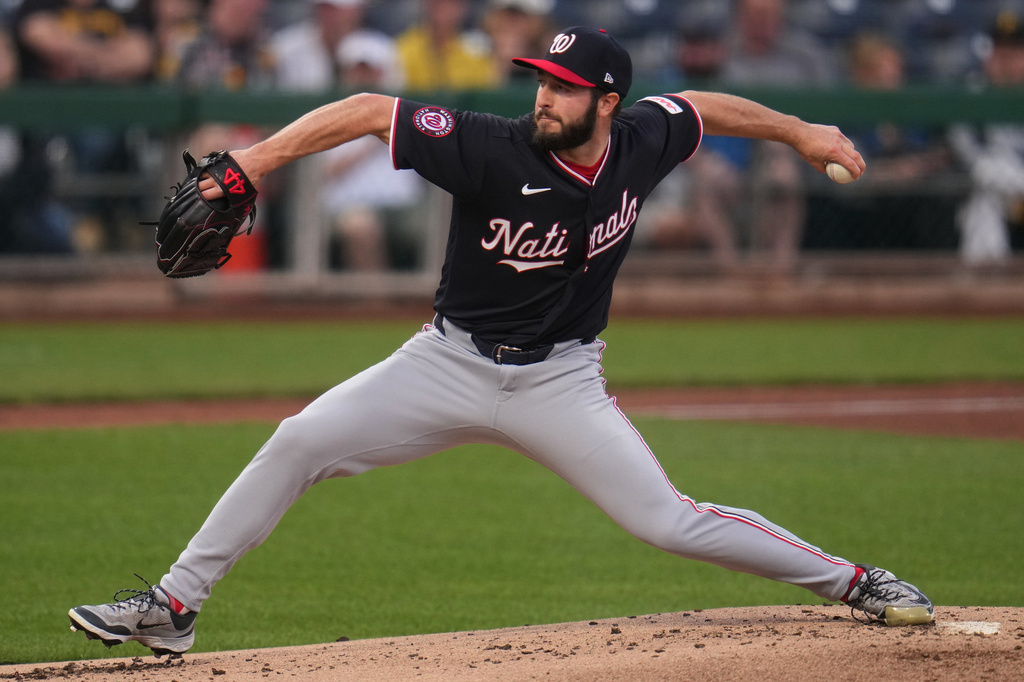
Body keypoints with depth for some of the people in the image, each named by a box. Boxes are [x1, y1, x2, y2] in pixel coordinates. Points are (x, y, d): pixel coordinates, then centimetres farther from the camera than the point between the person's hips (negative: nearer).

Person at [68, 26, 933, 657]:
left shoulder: (643, 143, -11)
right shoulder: (493, 150, -22)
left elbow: (702, 106, 12)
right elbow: (368, 110, -23)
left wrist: (801, 132, 19)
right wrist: (254, 161, -31)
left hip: (561, 384, 1)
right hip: (451, 364, -1)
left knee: (670, 522, -7)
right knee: (299, 444, -12)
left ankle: (852, 580, 11)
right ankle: (173, 606, -3)